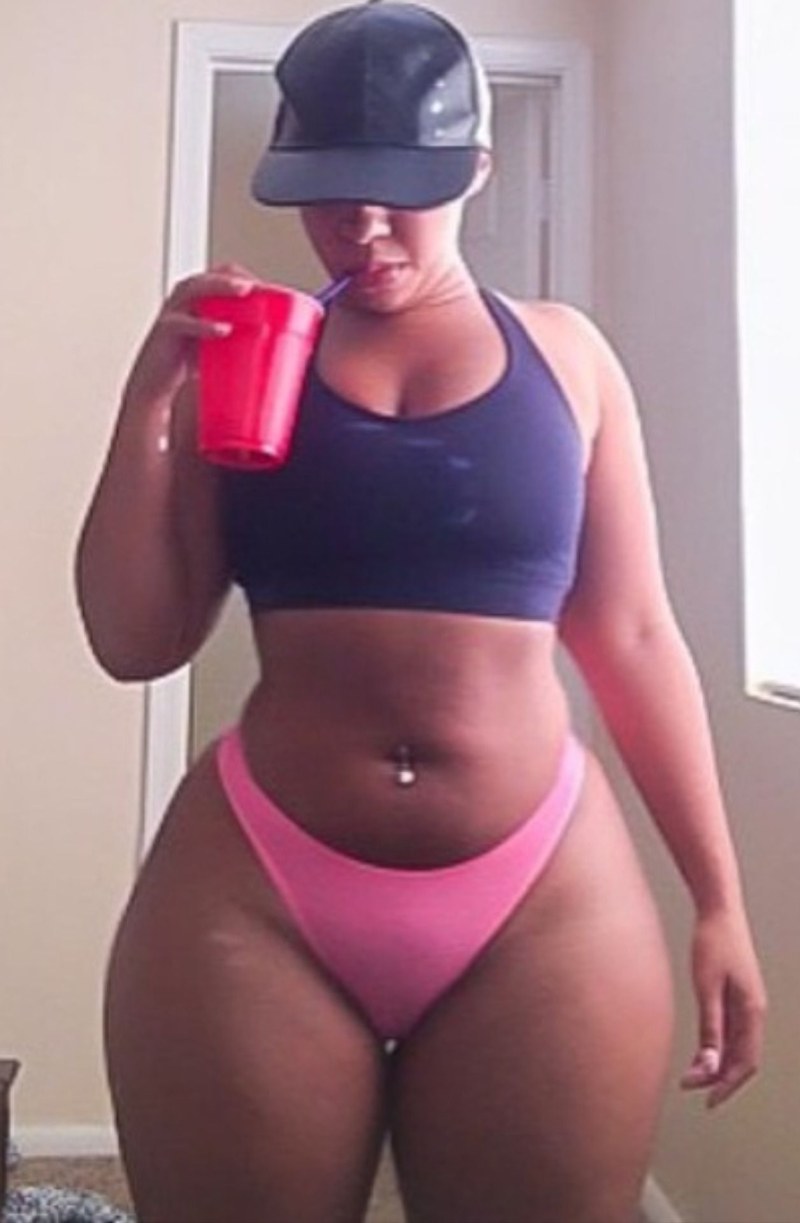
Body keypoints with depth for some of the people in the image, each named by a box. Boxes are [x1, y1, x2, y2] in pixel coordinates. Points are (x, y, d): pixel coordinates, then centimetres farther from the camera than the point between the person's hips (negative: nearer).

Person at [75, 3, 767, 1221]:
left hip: (545, 898, 1)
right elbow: (133, 643, 3)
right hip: (255, 897, 0)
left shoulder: (564, 353, 6)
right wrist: (150, 401, -7)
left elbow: (633, 637, 7)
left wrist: (719, 900, 6)